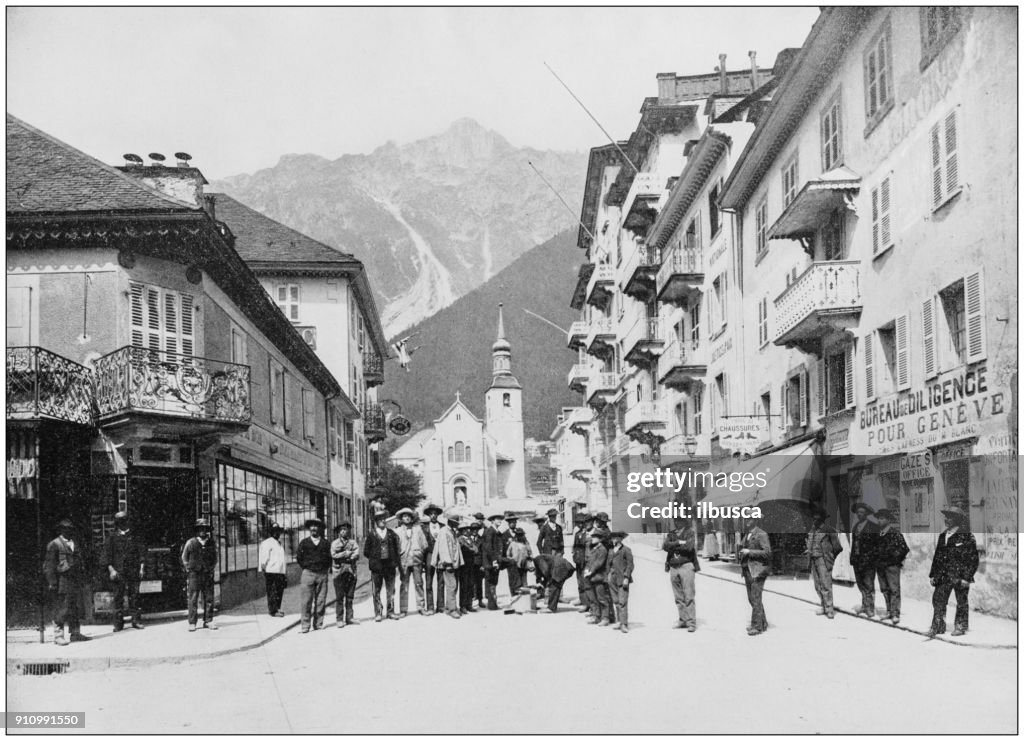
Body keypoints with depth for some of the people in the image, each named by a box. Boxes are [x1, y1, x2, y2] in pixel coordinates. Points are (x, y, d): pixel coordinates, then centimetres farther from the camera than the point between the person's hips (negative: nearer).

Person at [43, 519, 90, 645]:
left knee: (77, 609, 8)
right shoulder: (54, 545, -4)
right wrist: (52, 583, -14)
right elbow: (49, 565, -8)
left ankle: (75, 633, 15)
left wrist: (82, 579, 17)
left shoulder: (75, 545, 17)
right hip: (62, 581, -7)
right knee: (60, 610, -5)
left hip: (75, 582, 7)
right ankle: (58, 636, 0)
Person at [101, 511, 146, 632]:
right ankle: (118, 624, 4)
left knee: (134, 596, 1)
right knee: (118, 597, -1)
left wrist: (141, 567, 0)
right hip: (118, 571, -1)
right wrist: (111, 569, -9)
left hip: (133, 571, 1)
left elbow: (141, 551, 9)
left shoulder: (133, 536, 10)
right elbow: (107, 554, 2)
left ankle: (136, 620, 6)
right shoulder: (112, 538, 6)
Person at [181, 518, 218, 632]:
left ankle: (208, 621, 11)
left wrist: (212, 569, 11)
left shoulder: (212, 543, 7)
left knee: (209, 598, 2)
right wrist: (189, 569, 5)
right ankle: (192, 623, -1)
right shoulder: (190, 543, -1)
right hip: (194, 574, -3)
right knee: (193, 599, -4)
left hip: (208, 575, 3)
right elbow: (184, 557, 11)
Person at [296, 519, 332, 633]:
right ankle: (305, 626, -4)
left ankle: (318, 624, 8)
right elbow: (298, 557, 10)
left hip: (322, 575, 1)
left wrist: (326, 568, 4)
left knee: (321, 601, 1)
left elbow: (329, 557, 12)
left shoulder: (325, 543, 9)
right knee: (306, 601, -6)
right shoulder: (304, 542, 7)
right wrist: (305, 567, 6)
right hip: (308, 573, -1)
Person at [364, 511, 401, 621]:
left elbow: (397, 549, 12)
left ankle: (390, 612, 13)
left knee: (391, 590, 5)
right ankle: (378, 613, 8)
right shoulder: (371, 534, 1)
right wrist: (374, 560, 2)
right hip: (376, 566, -2)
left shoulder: (391, 533, 8)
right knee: (376, 591, 1)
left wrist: (396, 563, 5)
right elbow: (366, 551, 4)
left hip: (390, 565, 2)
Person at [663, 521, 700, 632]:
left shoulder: (690, 532, 3)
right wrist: (679, 543, -13)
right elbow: (665, 546, -3)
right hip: (673, 568, 4)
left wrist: (673, 546, -6)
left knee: (689, 596, -7)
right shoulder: (670, 534, 14)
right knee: (678, 597, 6)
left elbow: (689, 547, -14)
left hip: (686, 566, -4)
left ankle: (691, 623, -5)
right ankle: (683, 620, 14)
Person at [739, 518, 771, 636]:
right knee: (751, 599, 11)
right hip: (747, 570, 9)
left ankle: (757, 626, -1)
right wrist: (742, 554, 12)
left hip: (757, 570, -9)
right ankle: (763, 623, 22)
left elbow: (767, 552, -17)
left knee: (756, 599, -7)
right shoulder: (747, 535, 17)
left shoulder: (761, 535, -9)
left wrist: (749, 552, -19)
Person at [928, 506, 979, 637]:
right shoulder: (943, 536, 12)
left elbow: (973, 559, -8)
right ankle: (937, 627, 7)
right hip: (943, 576, 5)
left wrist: (966, 577, -14)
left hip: (960, 576, -5)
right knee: (938, 600, 1)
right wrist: (933, 574, 12)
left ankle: (960, 627, 17)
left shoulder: (966, 536, -6)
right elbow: (937, 556, 17)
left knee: (961, 602, 6)